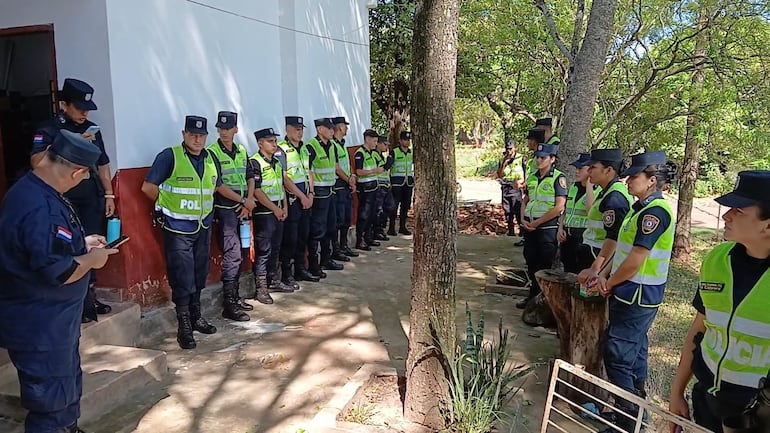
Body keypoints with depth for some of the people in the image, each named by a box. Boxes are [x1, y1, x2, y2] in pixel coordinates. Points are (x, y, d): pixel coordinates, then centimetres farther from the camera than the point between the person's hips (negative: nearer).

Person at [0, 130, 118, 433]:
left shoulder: (29, 190, 4)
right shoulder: (43, 209, -31)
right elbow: (59, 272, -31)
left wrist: (80, 243, 12)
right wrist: (91, 259, -14)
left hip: (48, 317, 11)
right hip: (40, 326, -11)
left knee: (69, 382, 26)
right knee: (52, 401, 5)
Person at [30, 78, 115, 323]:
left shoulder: (92, 129, 11)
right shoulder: (48, 129, -6)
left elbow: (102, 164, 17)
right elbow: (36, 162, -22)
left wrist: (109, 195, 11)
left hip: (93, 201, 5)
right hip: (66, 203, -5)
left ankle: (89, 300, 19)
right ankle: (78, 306, 7)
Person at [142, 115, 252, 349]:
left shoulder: (210, 158, 8)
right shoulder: (169, 156, -12)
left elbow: (219, 186, 23)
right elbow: (148, 187, -9)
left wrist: (242, 200, 26)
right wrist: (170, 203, 1)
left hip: (203, 227, 6)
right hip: (177, 228, -6)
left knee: (199, 275, 15)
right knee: (182, 279, -4)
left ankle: (196, 317, 29)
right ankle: (184, 326, 6)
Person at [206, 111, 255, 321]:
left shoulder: (242, 151, 12)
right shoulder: (212, 152, -8)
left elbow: (249, 179, 13)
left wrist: (248, 203, -1)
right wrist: (243, 201, -12)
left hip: (242, 209, 7)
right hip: (224, 209, -7)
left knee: (238, 255, 12)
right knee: (232, 255, -9)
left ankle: (235, 296, 24)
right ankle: (228, 305, -3)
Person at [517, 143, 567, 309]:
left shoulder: (558, 178, -9)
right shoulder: (532, 177, 11)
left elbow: (559, 207, -15)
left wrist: (536, 222, -14)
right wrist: (523, 220, 1)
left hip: (547, 227, -6)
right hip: (529, 227, 7)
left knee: (545, 265, 0)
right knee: (531, 262, 14)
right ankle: (533, 294, 28)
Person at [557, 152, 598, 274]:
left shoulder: (598, 191, -10)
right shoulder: (573, 187, 14)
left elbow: (591, 211, -26)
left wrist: (589, 185, -21)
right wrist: (560, 228, 6)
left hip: (584, 240, -7)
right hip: (567, 237, 7)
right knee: (568, 272, 15)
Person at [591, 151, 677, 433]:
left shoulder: (655, 211, -20)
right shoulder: (642, 207, 10)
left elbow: (636, 260, -22)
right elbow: (624, 248, 13)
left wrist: (609, 284, -9)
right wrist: (605, 275, 1)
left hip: (637, 296, -10)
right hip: (633, 294, 10)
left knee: (617, 356, -4)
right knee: (634, 351, 19)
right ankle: (636, 407, 33)